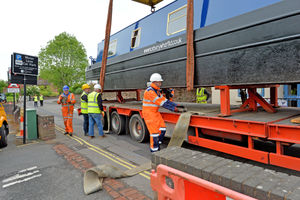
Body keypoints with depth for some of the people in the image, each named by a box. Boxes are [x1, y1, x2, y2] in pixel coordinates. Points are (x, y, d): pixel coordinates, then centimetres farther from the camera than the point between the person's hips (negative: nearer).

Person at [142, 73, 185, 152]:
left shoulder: (157, 91, 10)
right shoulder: (150, 91, -22)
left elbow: (165, 100, 8)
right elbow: (161, 103, -27)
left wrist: (177, 106, -2)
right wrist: (175, 109, -26)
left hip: (155, 112, 9)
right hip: (149, 113, -9)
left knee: (162, 129, 5)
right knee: (154, 131, -5)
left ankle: (156, 144, 22)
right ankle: (154, 149, 10)